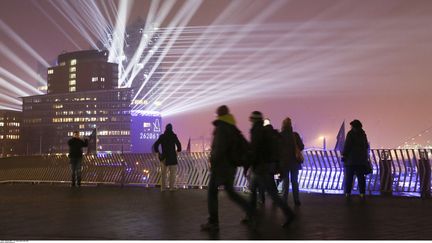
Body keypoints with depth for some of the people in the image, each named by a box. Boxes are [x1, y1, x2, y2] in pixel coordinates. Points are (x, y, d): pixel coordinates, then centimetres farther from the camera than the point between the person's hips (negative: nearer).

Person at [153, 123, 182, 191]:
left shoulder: (162, 136, -1)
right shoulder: (173, 136, -9)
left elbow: (155, 145, -4)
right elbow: (178, 145, -14)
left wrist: (158, 152, 7)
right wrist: (178, 151, 4)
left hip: (164, 157, 3)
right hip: (172, 157, -3)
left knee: (163, 173, 13)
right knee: (172, 173, 8)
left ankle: (163, 187, 16)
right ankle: (171, 187, 10)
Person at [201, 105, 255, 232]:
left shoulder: (221, 127, -11)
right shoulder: (233, 129, 13)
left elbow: (219, 147, -21)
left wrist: (213, 161, -11)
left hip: (221, 165, -8)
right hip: (231, 166, 8)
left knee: (212, 193, 2)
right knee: (231, 192, 17)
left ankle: (213, 223, 5)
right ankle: (250, 211, 5)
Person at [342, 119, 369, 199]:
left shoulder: (350, 133, -6)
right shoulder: (363, 134, 12)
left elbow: (347, 145, -13)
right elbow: (366, 146, 19)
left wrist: (344, 155, -8)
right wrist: (365, 156, 27)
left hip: (351, 159, -5)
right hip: (361, 159, 5)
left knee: (349, 177, 0)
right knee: (361, 177, 6)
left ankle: (347, 193, -2)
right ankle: (362, 193, 4)